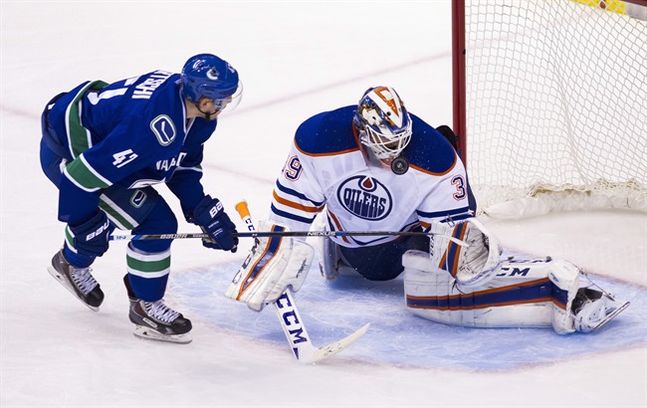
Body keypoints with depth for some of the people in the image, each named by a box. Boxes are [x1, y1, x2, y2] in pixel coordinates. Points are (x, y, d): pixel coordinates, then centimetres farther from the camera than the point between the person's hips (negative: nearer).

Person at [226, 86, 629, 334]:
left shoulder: (435, 158, -32)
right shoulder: (320, 140, -29)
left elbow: (451, 221, -20)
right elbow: (292, 207, -20)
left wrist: (459, 240, -42)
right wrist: (269, 267, -24)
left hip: (414, 228, -4)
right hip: (352, 234, 4)